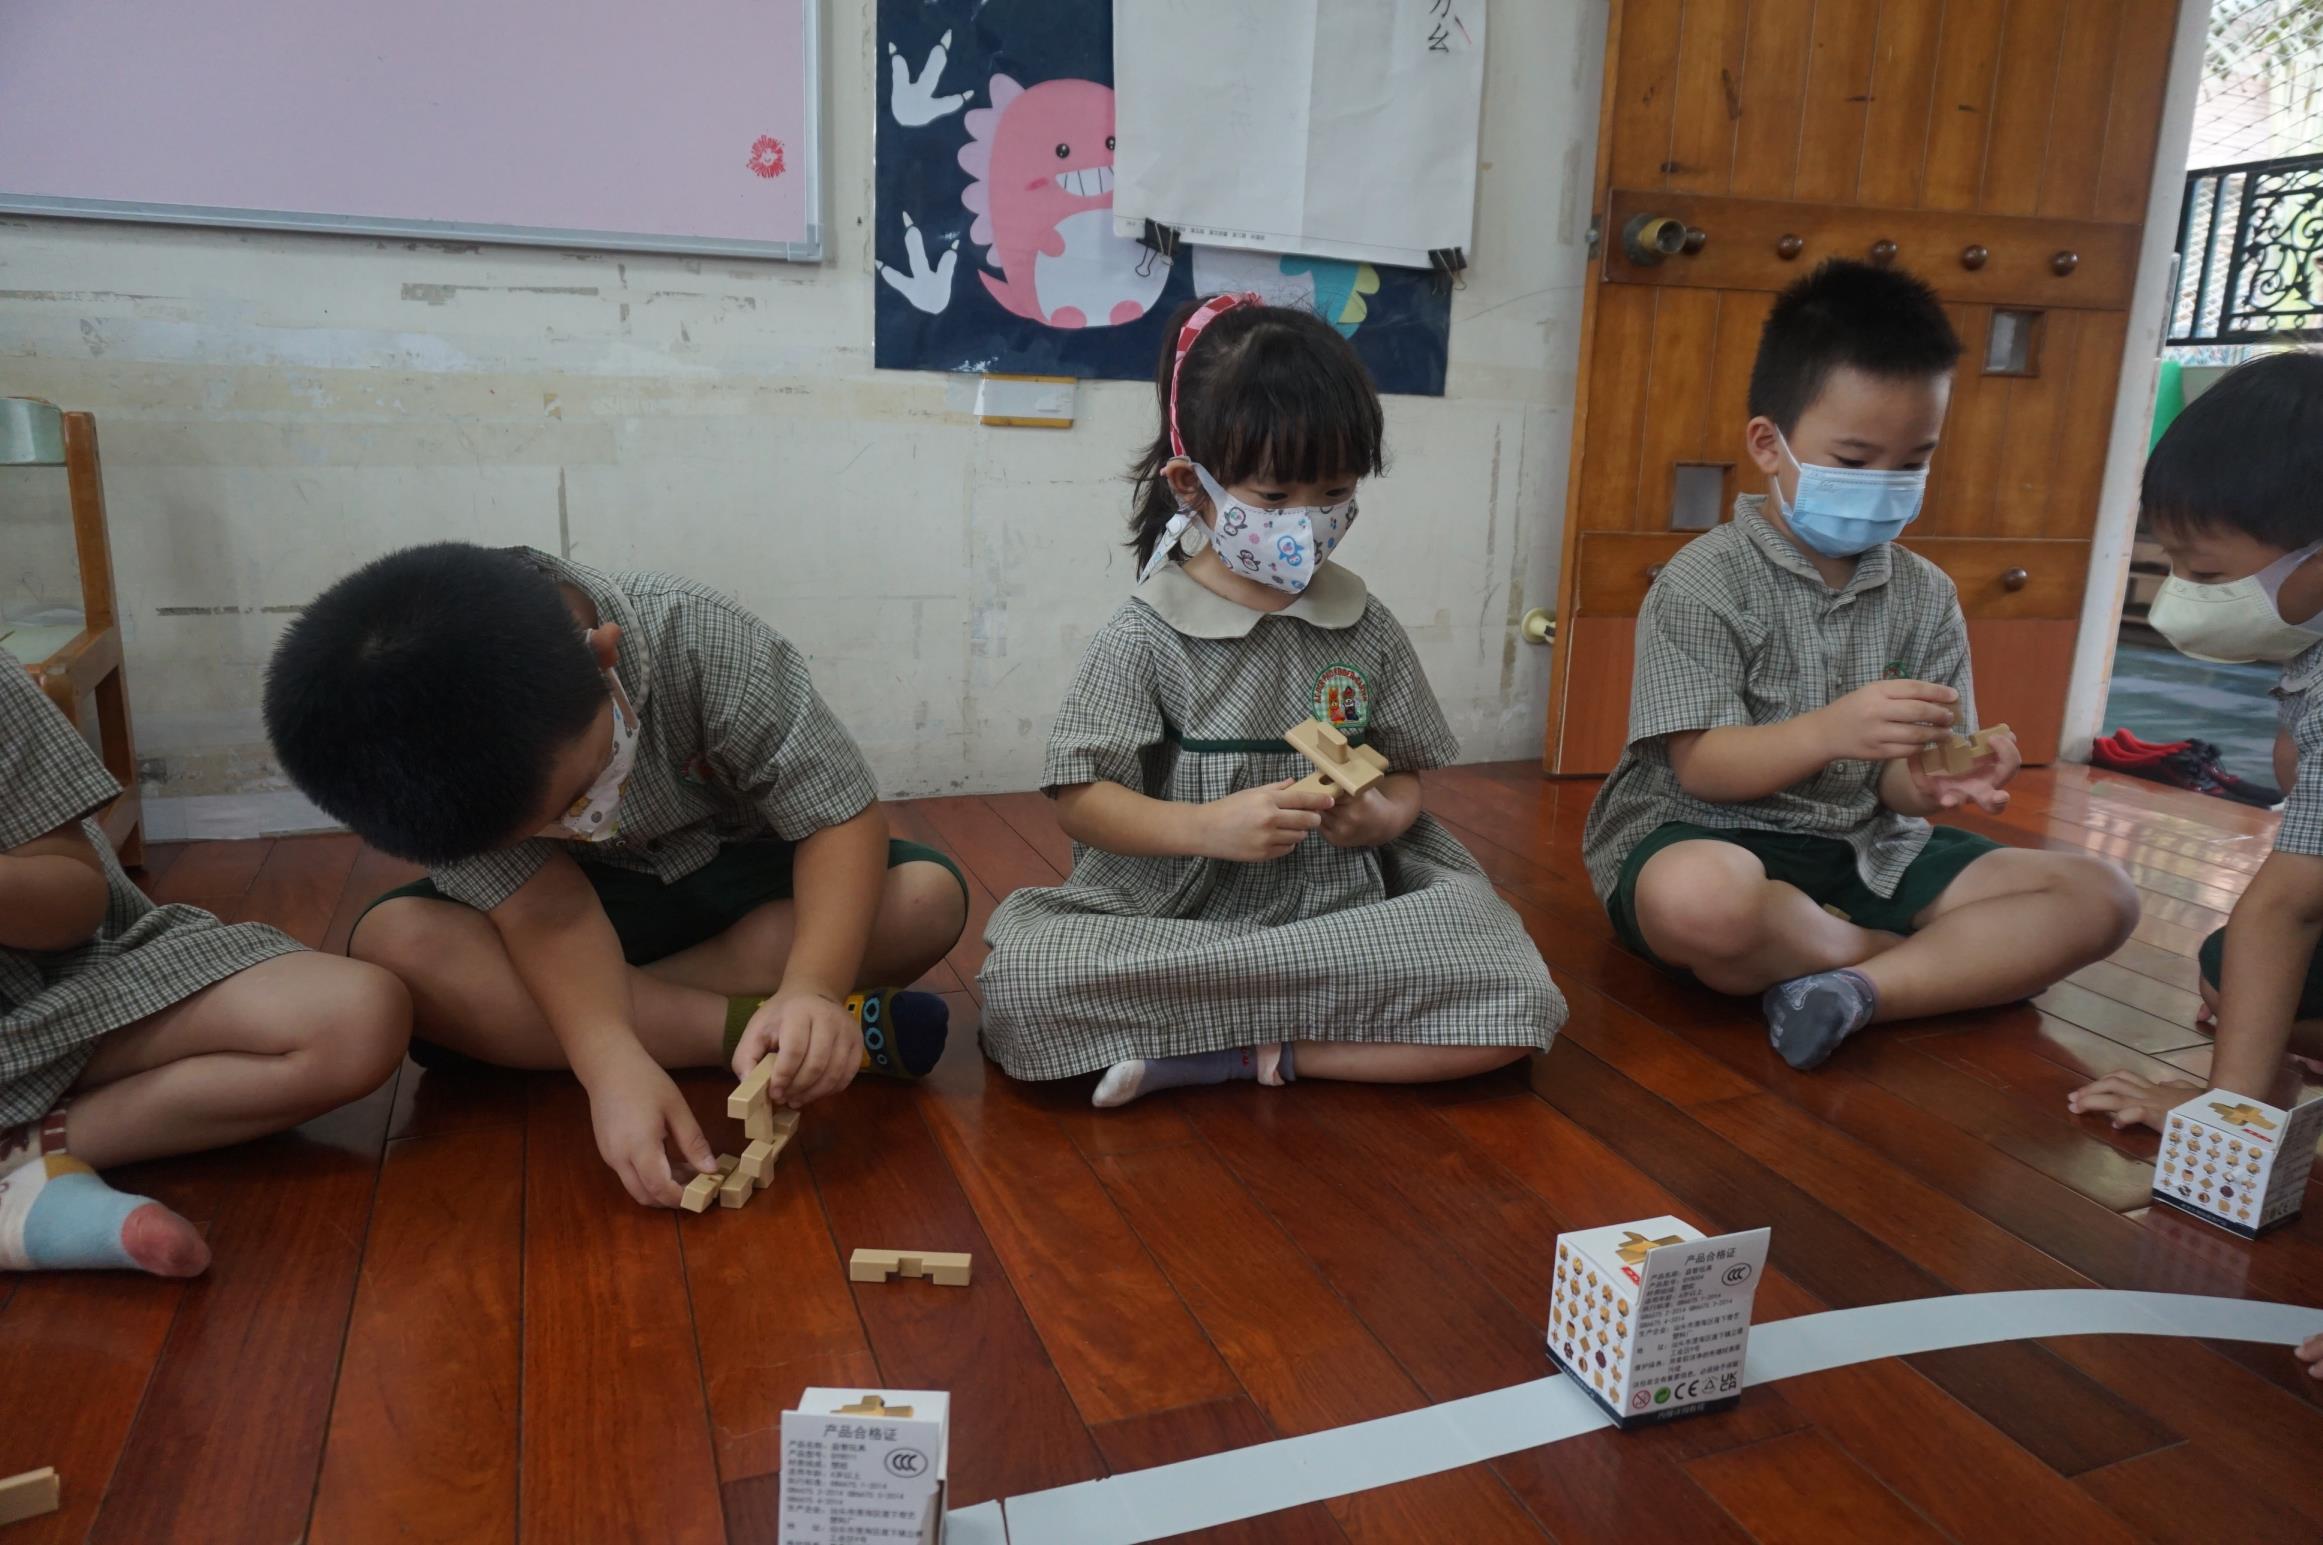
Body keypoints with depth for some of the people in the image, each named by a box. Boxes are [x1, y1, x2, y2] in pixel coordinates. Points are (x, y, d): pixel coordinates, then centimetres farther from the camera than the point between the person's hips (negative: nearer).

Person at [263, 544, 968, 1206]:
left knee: (929, 895, -29)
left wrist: (811, 989, -44)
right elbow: (547, 909, -28)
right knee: (392, 945, -29)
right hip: (598, 901, 0)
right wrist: (611, 1060, -46)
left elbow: (843, 820, -29)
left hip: (736, 872, 0)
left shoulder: (705, 642, -31)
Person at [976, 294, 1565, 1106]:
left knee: (1513, 1010, -23)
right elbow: (1080, 798, -6)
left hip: (1342, 913, 3)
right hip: (1162, 916, -3)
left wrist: (1385, 813, -11)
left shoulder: (1364, 628, 6)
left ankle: (1234, 1054, -16)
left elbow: (1403, 771, 13)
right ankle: (1303, 1028, -19)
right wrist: (1210, 826, -22)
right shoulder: (1143, 639, -4)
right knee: (1023, 980, -32)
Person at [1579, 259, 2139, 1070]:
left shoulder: (1925, 597, 7)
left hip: (1863, 846, 6)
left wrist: (1931, 780, -20)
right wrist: (1829, 731, -32)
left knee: (2098, 896, -6)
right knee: (1698, 899, -41)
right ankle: (1961, 960, -13)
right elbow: (1701, 767, -16)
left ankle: (1864, 988, -23)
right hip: (1707, 836, -5)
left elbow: (1892, 783, 4)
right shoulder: (1704, 581, -10)